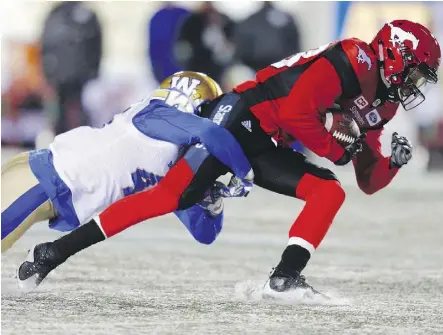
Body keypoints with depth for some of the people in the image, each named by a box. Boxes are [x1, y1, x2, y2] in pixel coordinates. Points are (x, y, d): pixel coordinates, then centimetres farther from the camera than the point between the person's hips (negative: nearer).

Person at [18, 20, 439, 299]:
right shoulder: (353, 60, -12)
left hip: (269, 151, 9)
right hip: (239, 119, -9)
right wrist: (337, 150, -12)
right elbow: (295, 111, -23)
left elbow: (369, 181, 20)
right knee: (172, 195, -19)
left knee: (330, 191, -11)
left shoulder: (380, 107, 17)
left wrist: (393, 162, 0)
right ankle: (56, 252, -18)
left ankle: (285, 276, -20)